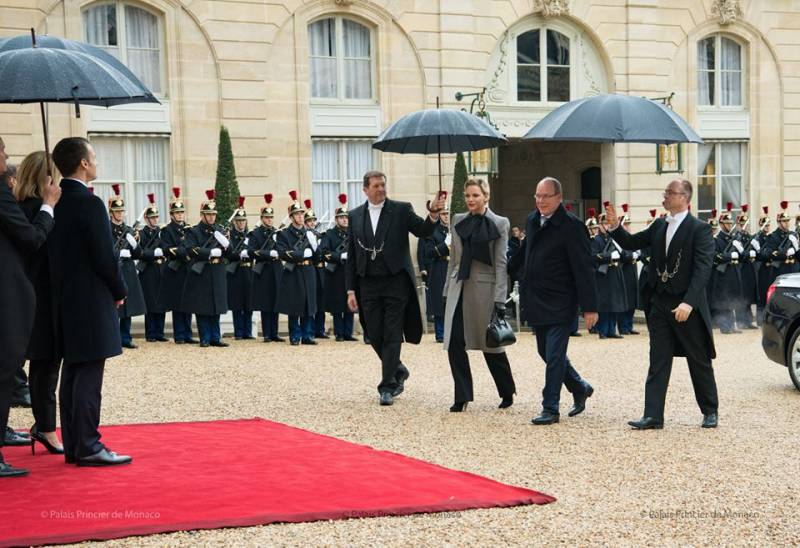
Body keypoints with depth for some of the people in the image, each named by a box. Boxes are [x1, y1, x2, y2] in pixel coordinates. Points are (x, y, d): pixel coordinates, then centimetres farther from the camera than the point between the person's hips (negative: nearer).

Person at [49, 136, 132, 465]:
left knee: (72, 373, 12)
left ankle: (73, 444, 16)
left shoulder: (55, 202, 9)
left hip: (64, 300, 9)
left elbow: (56, 252, 13)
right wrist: (120, 291, -1)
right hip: (91, 302, -9)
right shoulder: (89, 204, -16)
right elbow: (105, 256, -17)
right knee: (89, 375, -6)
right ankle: (87, 447, -4)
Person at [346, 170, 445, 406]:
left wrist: (433, 214, -34)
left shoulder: (401, 210, -1)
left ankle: (388, 386, 3)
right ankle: (398, 371, 31)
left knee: (392, 336, -3)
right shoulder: (355, 215, 7)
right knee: (375, 336, 7)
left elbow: (423, 231, -13)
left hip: (396, 282, -3)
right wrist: (351, 290, 5)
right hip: (368, 285, 3)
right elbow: (352, 256, 8)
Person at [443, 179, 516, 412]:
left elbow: (501, 264, -7)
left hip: (484, 288, -4)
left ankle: (507, 392, 24)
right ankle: (462, 397, 5)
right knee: (454, 344, -4)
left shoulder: (499, 224, -3)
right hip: (459, 288, 4)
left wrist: (500, 299, -13)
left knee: (491, 345, 5)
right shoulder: (459, 221, 10)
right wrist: (447, 289, 11)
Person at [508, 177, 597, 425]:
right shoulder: (532, 221, 8)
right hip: (537, 302, 8)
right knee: (546, 352, 16)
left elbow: (584, 269, -16)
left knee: (554, 356, -6)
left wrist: (589, 307, -18)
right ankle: (580, 388, 35)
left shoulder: (571, 226, -15)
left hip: (560, 304, -8)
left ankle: (550, 409, 2)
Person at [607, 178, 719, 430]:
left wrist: (688, 302, -27)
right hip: (659, 303, 6)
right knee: (658, 361, 2)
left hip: (687, 306, -5)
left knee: (699, 361, 8)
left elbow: (703, 268, -18)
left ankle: (710, 411, 23)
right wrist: (615, 227, -5)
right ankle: (653, 416, 1)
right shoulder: (659, 226, 10)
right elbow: (632, 243, 14)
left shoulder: (699, 229, -11)